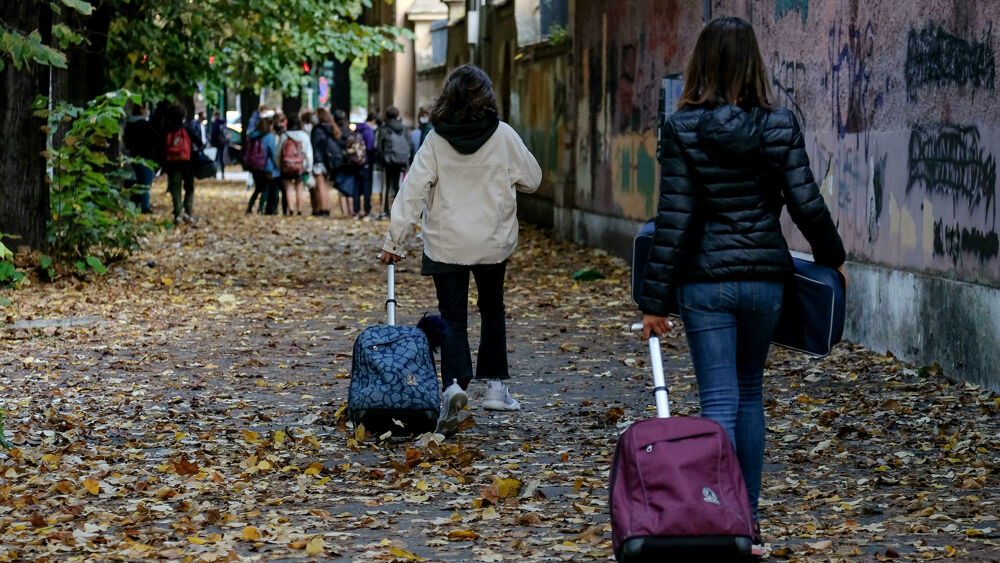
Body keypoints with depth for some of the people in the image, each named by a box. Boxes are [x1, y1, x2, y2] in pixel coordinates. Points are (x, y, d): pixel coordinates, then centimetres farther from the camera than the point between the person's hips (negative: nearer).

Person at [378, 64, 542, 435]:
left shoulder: (436, 141, -7)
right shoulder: (503, 136, -7)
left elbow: (413, 192, -9)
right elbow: (532, 180, 2)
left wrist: (394, 242, -6)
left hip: (446, 245, -1)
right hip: (493, 241, 1)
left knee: (453, 317, 2)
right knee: (492, 309, 20)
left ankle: (455, 383, -21)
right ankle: (495, 385, 20)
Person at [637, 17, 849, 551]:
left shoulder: (681, 129, -9)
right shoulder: (780, 126, -4)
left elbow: (674, 220, -10)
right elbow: (807, 204, -2)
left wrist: (655, 299, -5)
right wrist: (832, 259, 16)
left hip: (705, 281, -2)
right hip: (765, 276, 3)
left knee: (720, 402, -1)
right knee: (749, 394, 18)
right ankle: (748, 518, 22)